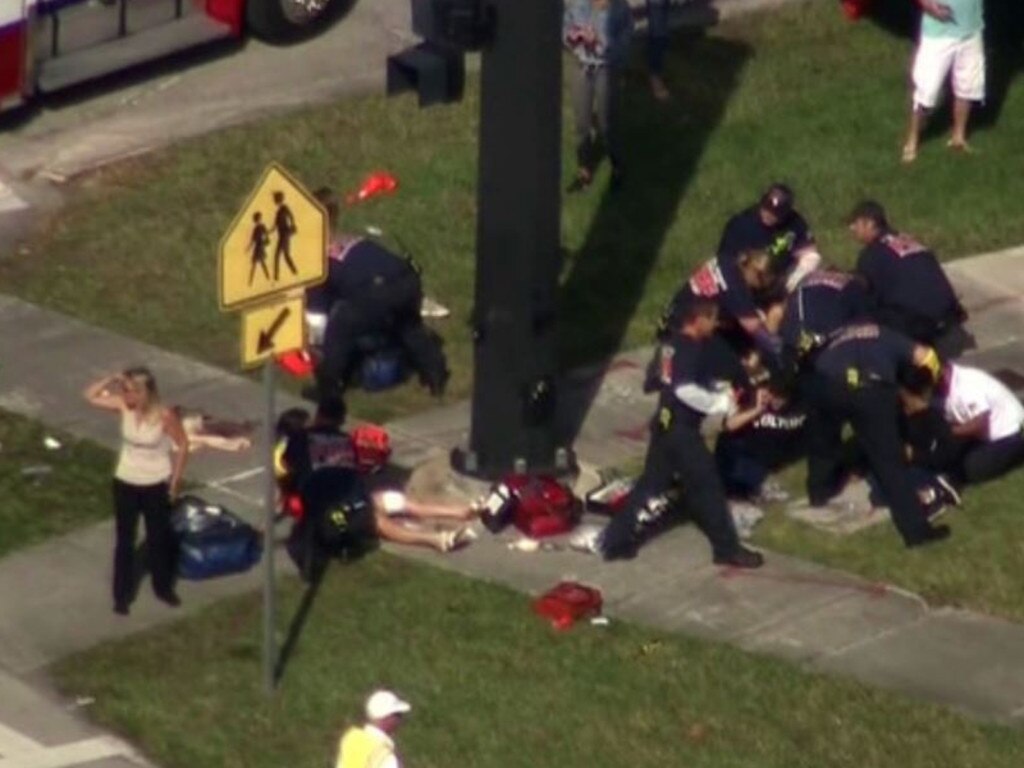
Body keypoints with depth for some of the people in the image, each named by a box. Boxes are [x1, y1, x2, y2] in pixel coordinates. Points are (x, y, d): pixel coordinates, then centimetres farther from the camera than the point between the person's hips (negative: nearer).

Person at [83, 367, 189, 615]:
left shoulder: (164, 416, -22)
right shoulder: (124, 406, -13)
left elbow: (182, 445, -9)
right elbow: (90, 396, -5)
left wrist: (175, 480, -6)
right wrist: (111, 380, -20)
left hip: (155, 485, -2)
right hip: (126, 483, 2)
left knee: (158, 538, 15)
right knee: (124, 540, 10)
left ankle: (163, 587, 36)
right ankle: (122, 595, 24)